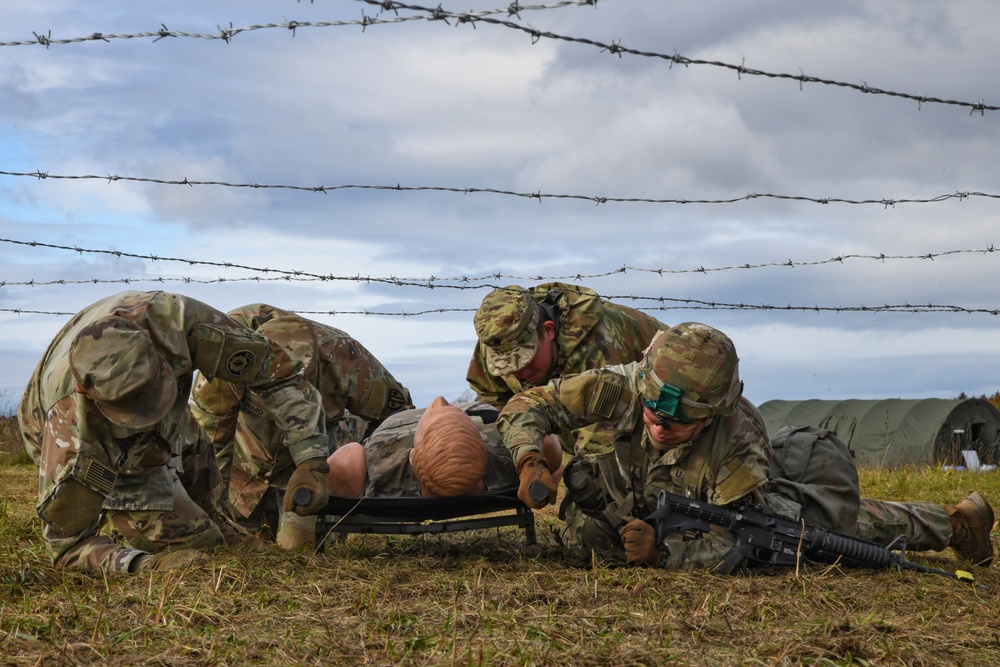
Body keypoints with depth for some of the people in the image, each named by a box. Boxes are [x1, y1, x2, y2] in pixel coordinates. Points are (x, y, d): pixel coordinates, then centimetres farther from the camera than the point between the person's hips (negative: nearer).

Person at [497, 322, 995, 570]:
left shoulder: (740, 440, -43)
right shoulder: (620, 387, -39)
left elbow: (734, 540, -41)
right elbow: (526, 406, -29)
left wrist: (663, 552, -57)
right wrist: (530, 461, -49)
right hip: (628, 508, 3)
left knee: (832, 522, 4)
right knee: (593, 539, 34)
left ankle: (952, 522, 32)